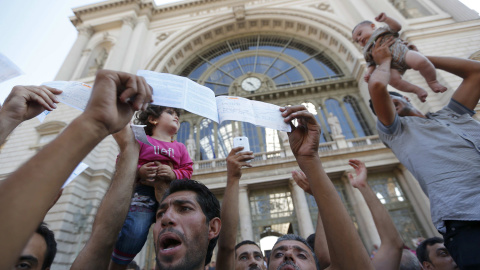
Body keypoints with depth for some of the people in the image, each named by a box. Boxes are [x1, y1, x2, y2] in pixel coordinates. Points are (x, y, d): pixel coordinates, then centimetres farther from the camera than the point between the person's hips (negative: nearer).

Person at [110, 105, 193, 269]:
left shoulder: (180, 147, 20)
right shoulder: (141, 140, 11)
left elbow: (188, 171, 12)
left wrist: (174, 174, -9)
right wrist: (138, 171, -13)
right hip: (144, 190, -3)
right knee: (134, 233, -19)